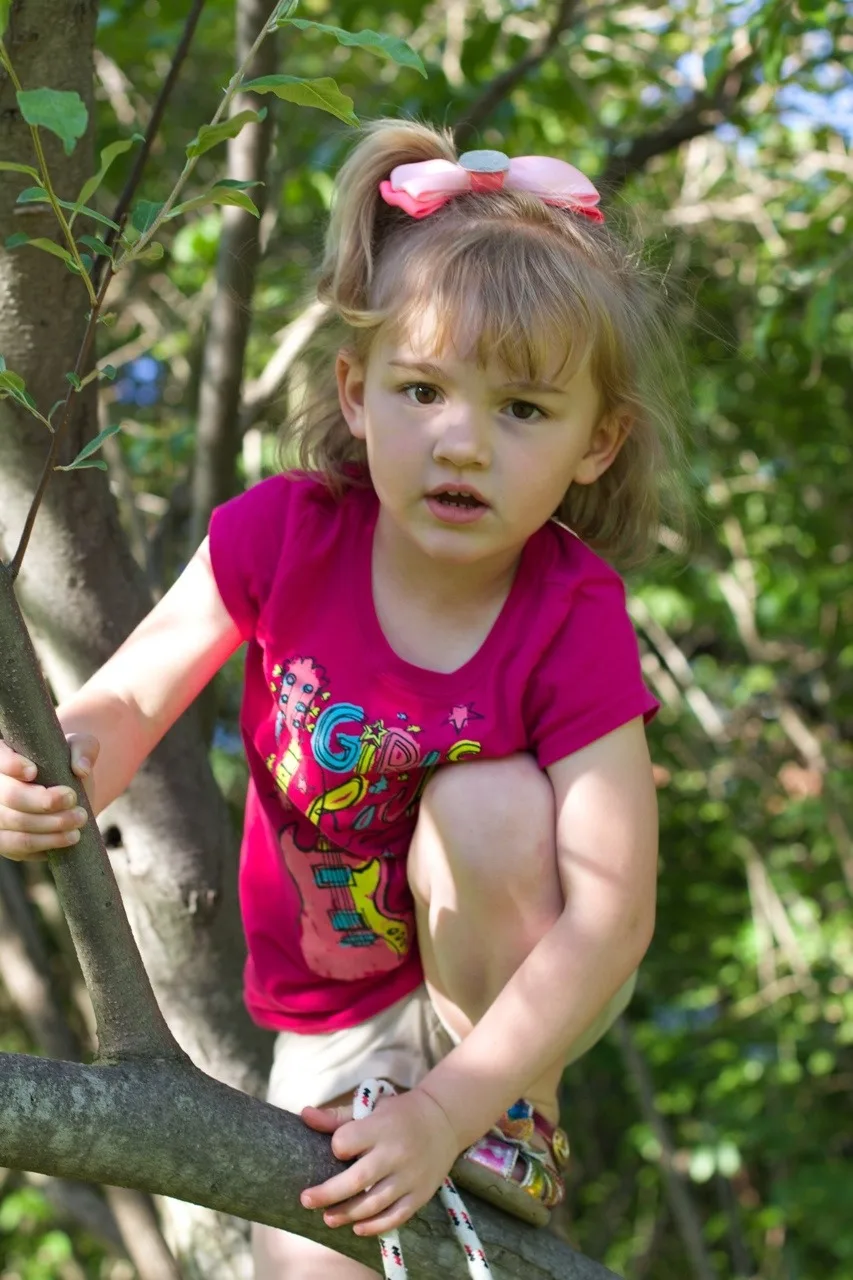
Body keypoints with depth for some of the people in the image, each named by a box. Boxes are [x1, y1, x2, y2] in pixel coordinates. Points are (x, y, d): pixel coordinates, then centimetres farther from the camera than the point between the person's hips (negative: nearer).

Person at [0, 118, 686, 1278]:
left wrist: (447, 1110, -39)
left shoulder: (572, 624, -26)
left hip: (523, 987, -2)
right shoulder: (285, 535, -20)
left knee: (488, 803, -31)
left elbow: (612, 918, -31)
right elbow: (129, 698, -14)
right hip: (339, 1020, 2)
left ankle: (514, 1127, -10)